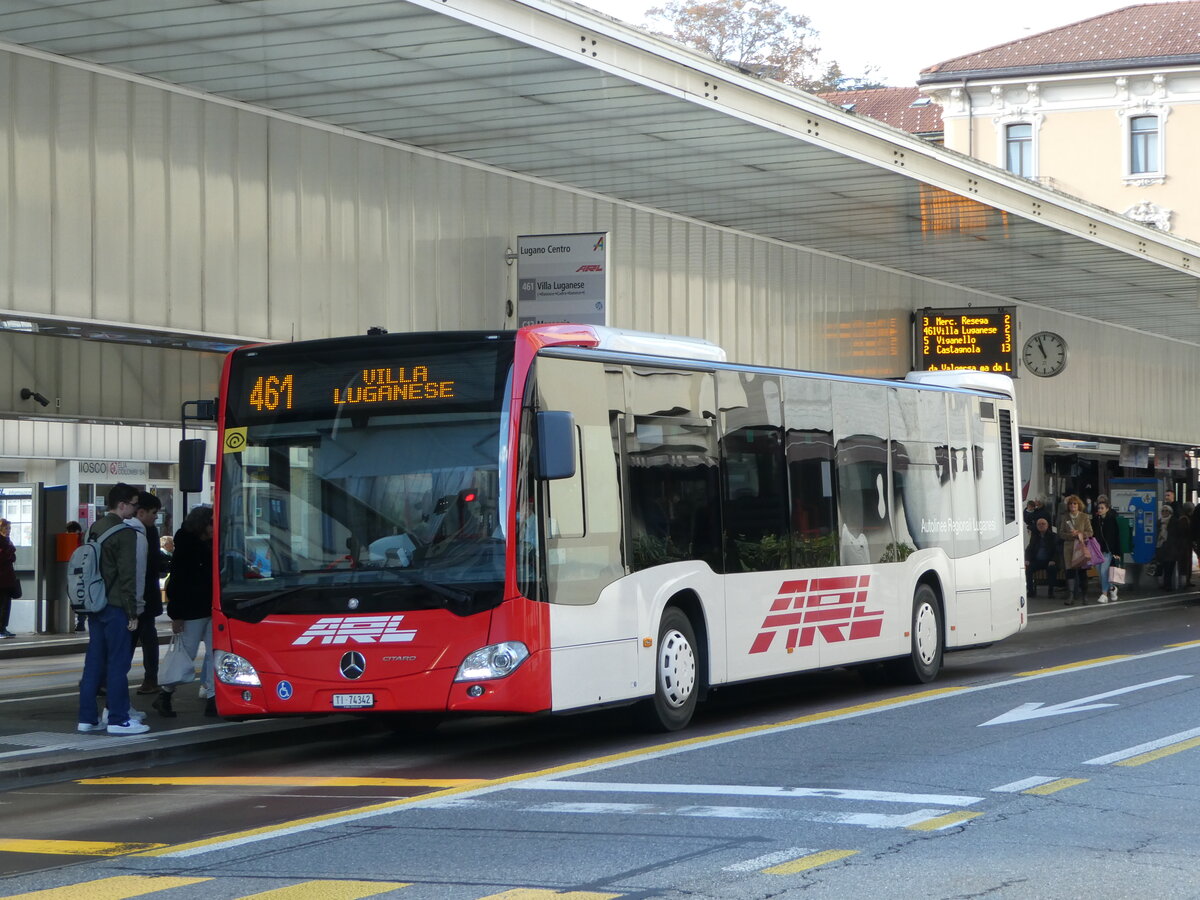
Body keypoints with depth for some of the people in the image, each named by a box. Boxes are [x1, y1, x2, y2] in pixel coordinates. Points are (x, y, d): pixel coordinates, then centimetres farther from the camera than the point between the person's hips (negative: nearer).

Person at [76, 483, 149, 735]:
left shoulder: (95, 528, 13)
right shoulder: (124, 532, -13)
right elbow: (127, 575, -15)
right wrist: (133, 612, -11)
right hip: (114, 606, -8)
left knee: (94, 661, 10)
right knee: (118, 662, -4)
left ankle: (87, 717, 12)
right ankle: (118, 719, -2)